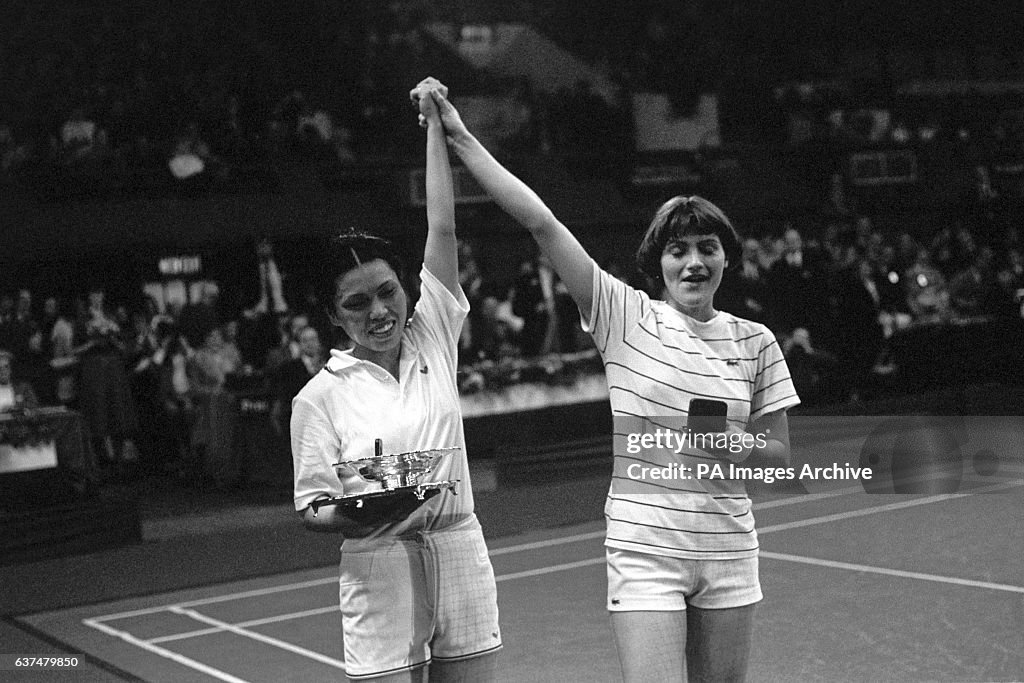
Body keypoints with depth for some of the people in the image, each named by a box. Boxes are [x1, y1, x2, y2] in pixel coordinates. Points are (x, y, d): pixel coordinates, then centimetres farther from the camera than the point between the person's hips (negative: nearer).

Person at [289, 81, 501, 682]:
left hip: (460, 557, 3)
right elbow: (312, 508, 1)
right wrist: (352, 519, -21)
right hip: (379, 570, -3)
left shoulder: (433, 339, 5)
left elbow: (443, 227, 3)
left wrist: (435, 125, 5)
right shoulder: (320, 396, -2)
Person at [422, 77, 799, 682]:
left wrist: (743, 445, -12)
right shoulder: (627, 318, -3)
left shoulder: (755, 341, 5)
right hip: (645, 551, -3)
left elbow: (779, 448, 12)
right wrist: (461, 138, -10)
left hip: (728, 552, 3)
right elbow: (541, 223, -7)